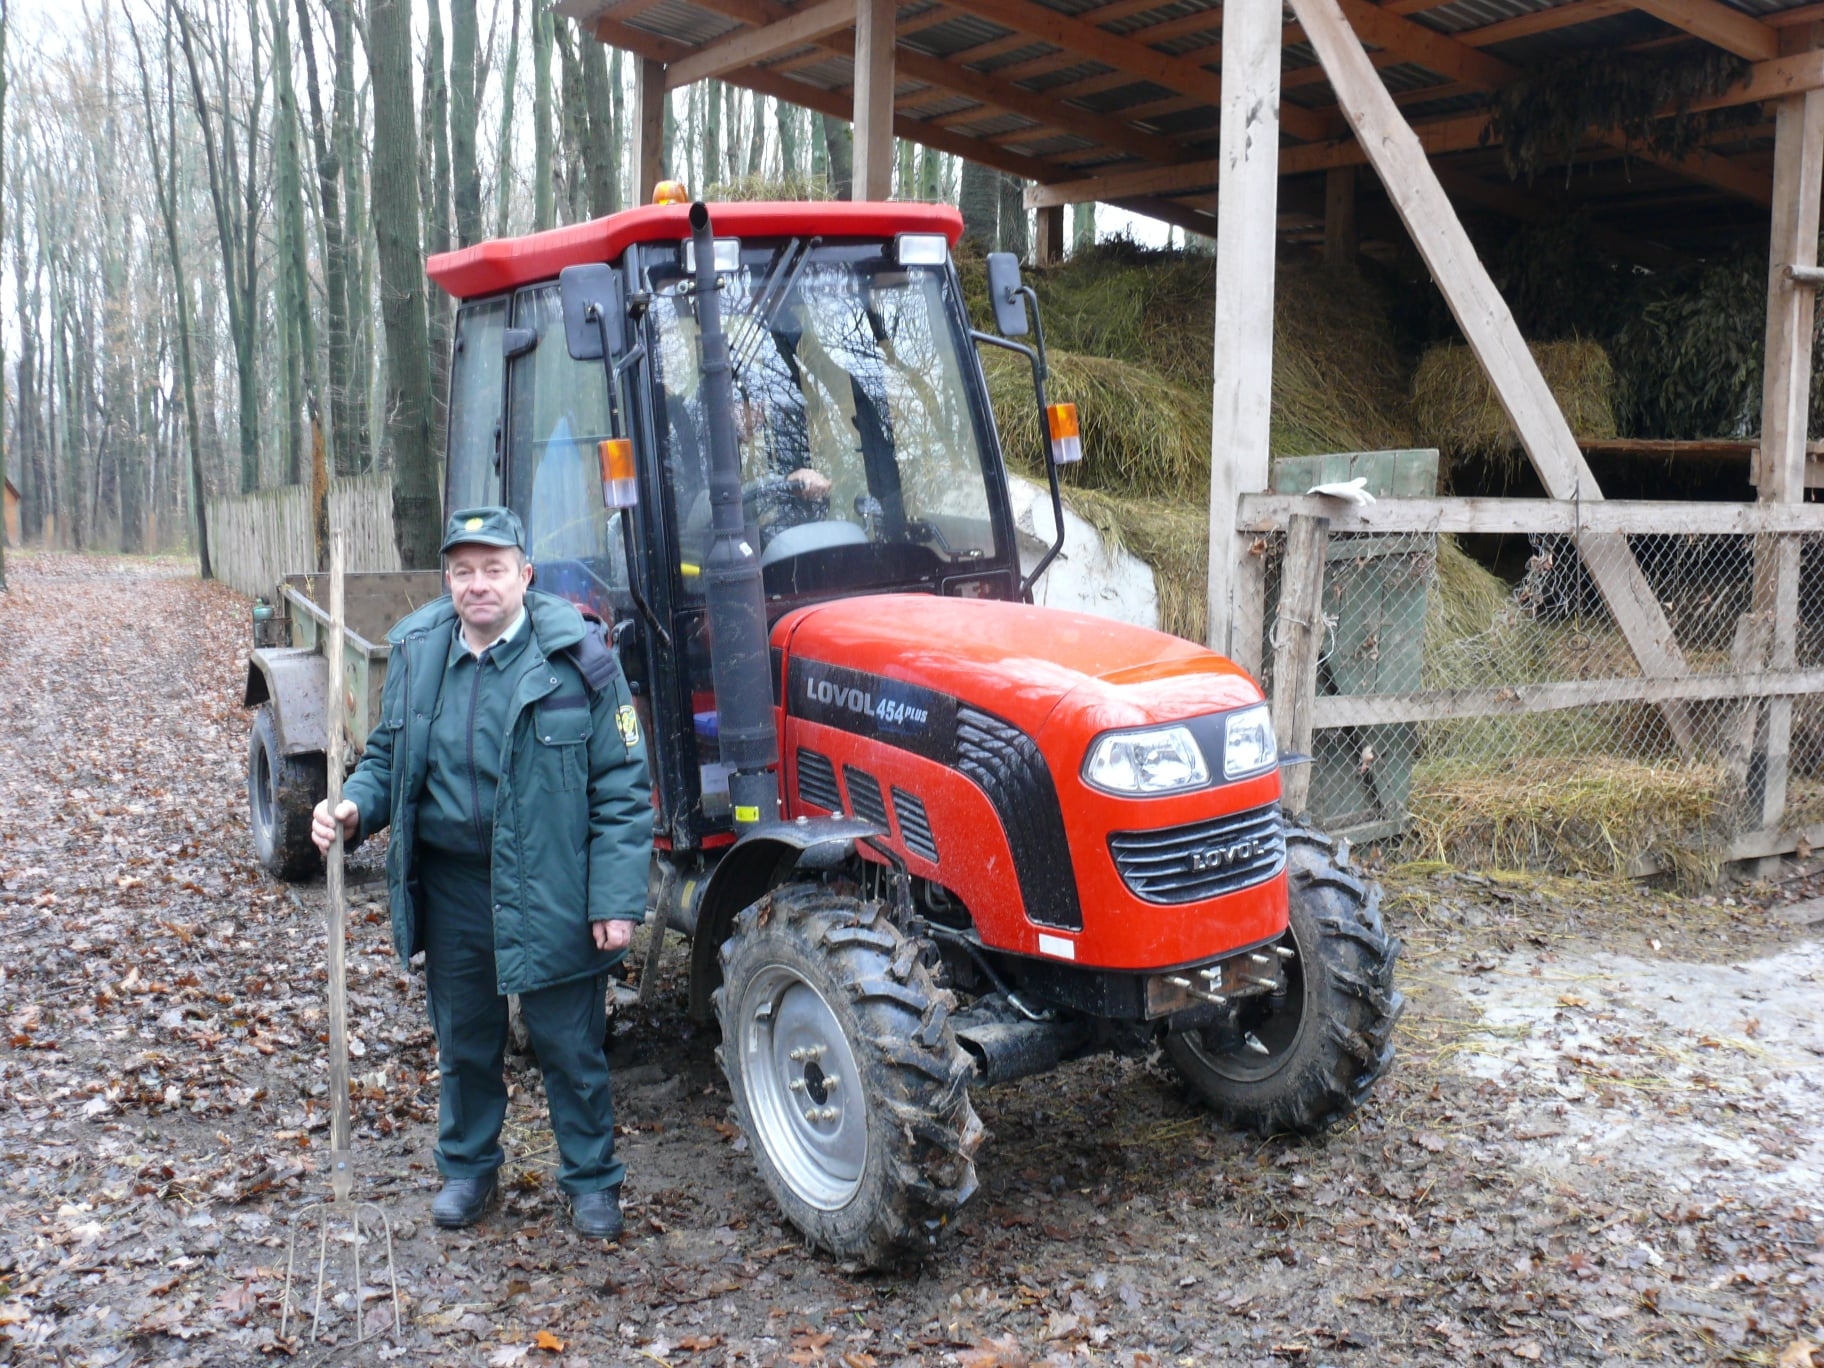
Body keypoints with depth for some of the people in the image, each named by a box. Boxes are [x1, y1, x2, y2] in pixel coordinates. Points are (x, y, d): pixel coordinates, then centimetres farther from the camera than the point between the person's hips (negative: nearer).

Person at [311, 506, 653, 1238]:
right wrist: (354, 806, -7)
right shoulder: (417, 651, 2)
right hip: (450, 884, 4)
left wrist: (616, 898, -16)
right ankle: (467, 1167, 41)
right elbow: (388, 757, 15)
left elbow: (622, 786, -10)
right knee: (464, 1040, 20)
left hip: (549, 890, -4)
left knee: (569, 1044, 9)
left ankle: (591, 1179, 29)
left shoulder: (575, 656, -12)